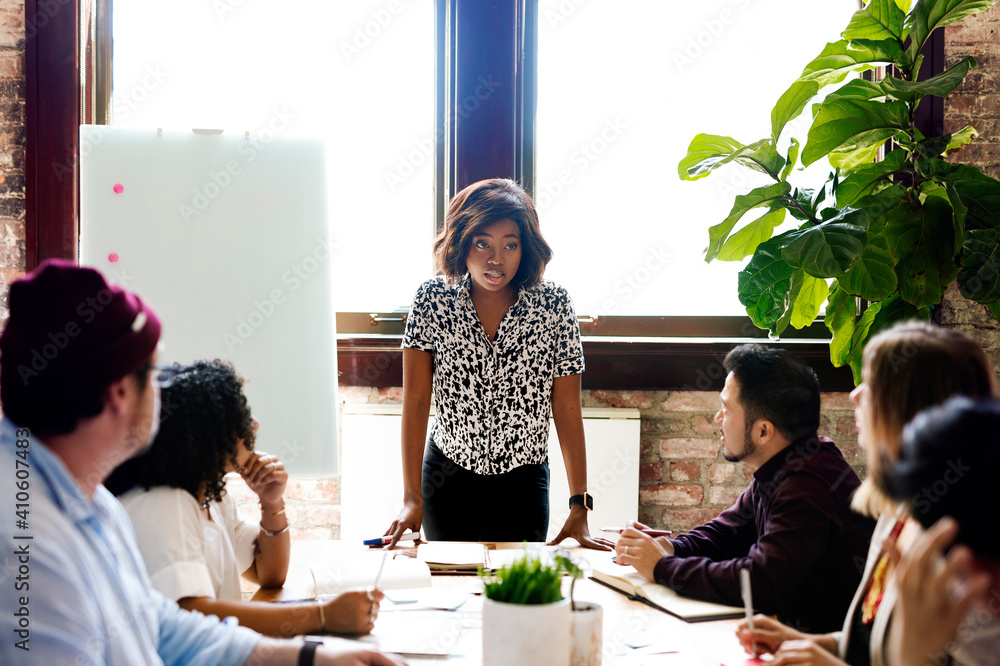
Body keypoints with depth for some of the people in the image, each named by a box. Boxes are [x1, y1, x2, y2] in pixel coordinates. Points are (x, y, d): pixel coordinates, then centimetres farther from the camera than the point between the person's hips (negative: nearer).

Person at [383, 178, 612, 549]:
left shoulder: (553, 304, -10)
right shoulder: (433, 299, -8)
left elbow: (567, 408, -10)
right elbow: (416, 400, -12)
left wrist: (580, 505, -17)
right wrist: (412, 498, -20)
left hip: (522, 481, 0)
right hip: (446, 477, 1)